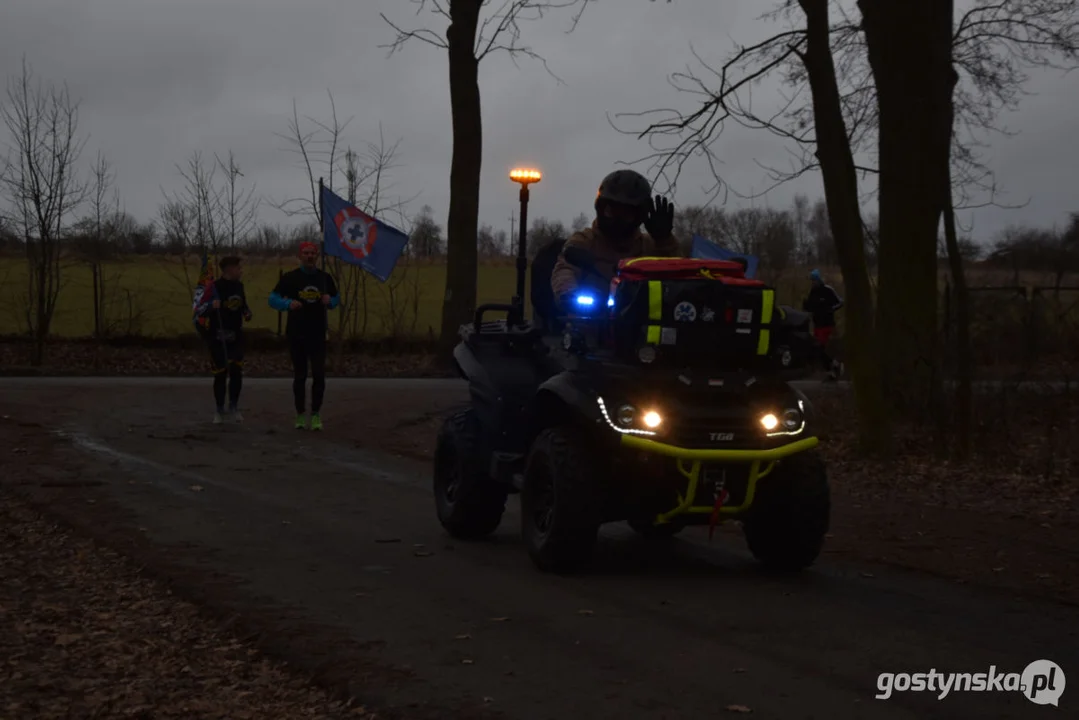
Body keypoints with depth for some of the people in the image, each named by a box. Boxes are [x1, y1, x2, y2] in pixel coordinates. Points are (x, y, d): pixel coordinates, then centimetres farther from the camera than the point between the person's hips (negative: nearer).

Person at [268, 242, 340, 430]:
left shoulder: (325, 278, 7)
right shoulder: (290, 278, -1)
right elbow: (273, 299, -5)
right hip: (296, 334, -1)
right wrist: (288, 304, -26)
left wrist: (330, 301, -7)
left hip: (318, 335, 1)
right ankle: (300, 416, 16)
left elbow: (336, 299, 17)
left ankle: (316, 415, 4)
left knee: (319, 375, -6)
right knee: (299, 376, 6)